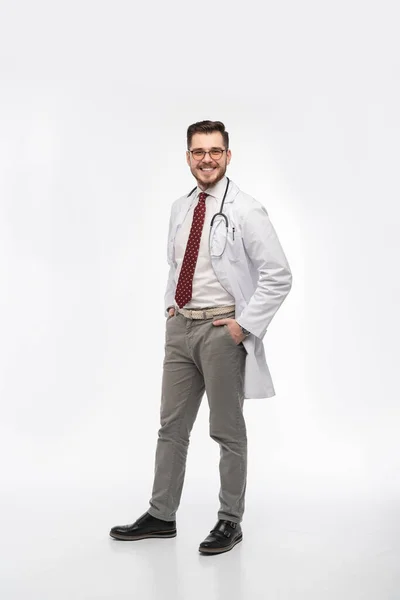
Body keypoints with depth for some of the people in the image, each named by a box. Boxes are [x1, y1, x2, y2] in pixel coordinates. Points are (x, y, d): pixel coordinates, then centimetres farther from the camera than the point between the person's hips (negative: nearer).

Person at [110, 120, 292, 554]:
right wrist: (170, 306, 11)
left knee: (227, 431, 7)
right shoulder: (180, 209, 9)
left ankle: (230, 521, 22)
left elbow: (278, 276, -13)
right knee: (171, 426, 13)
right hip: (180, 327, 6)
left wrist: (244, 325, -15)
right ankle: (161, 516, 27)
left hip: (221, 330, -6)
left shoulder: (245, 211, -11)